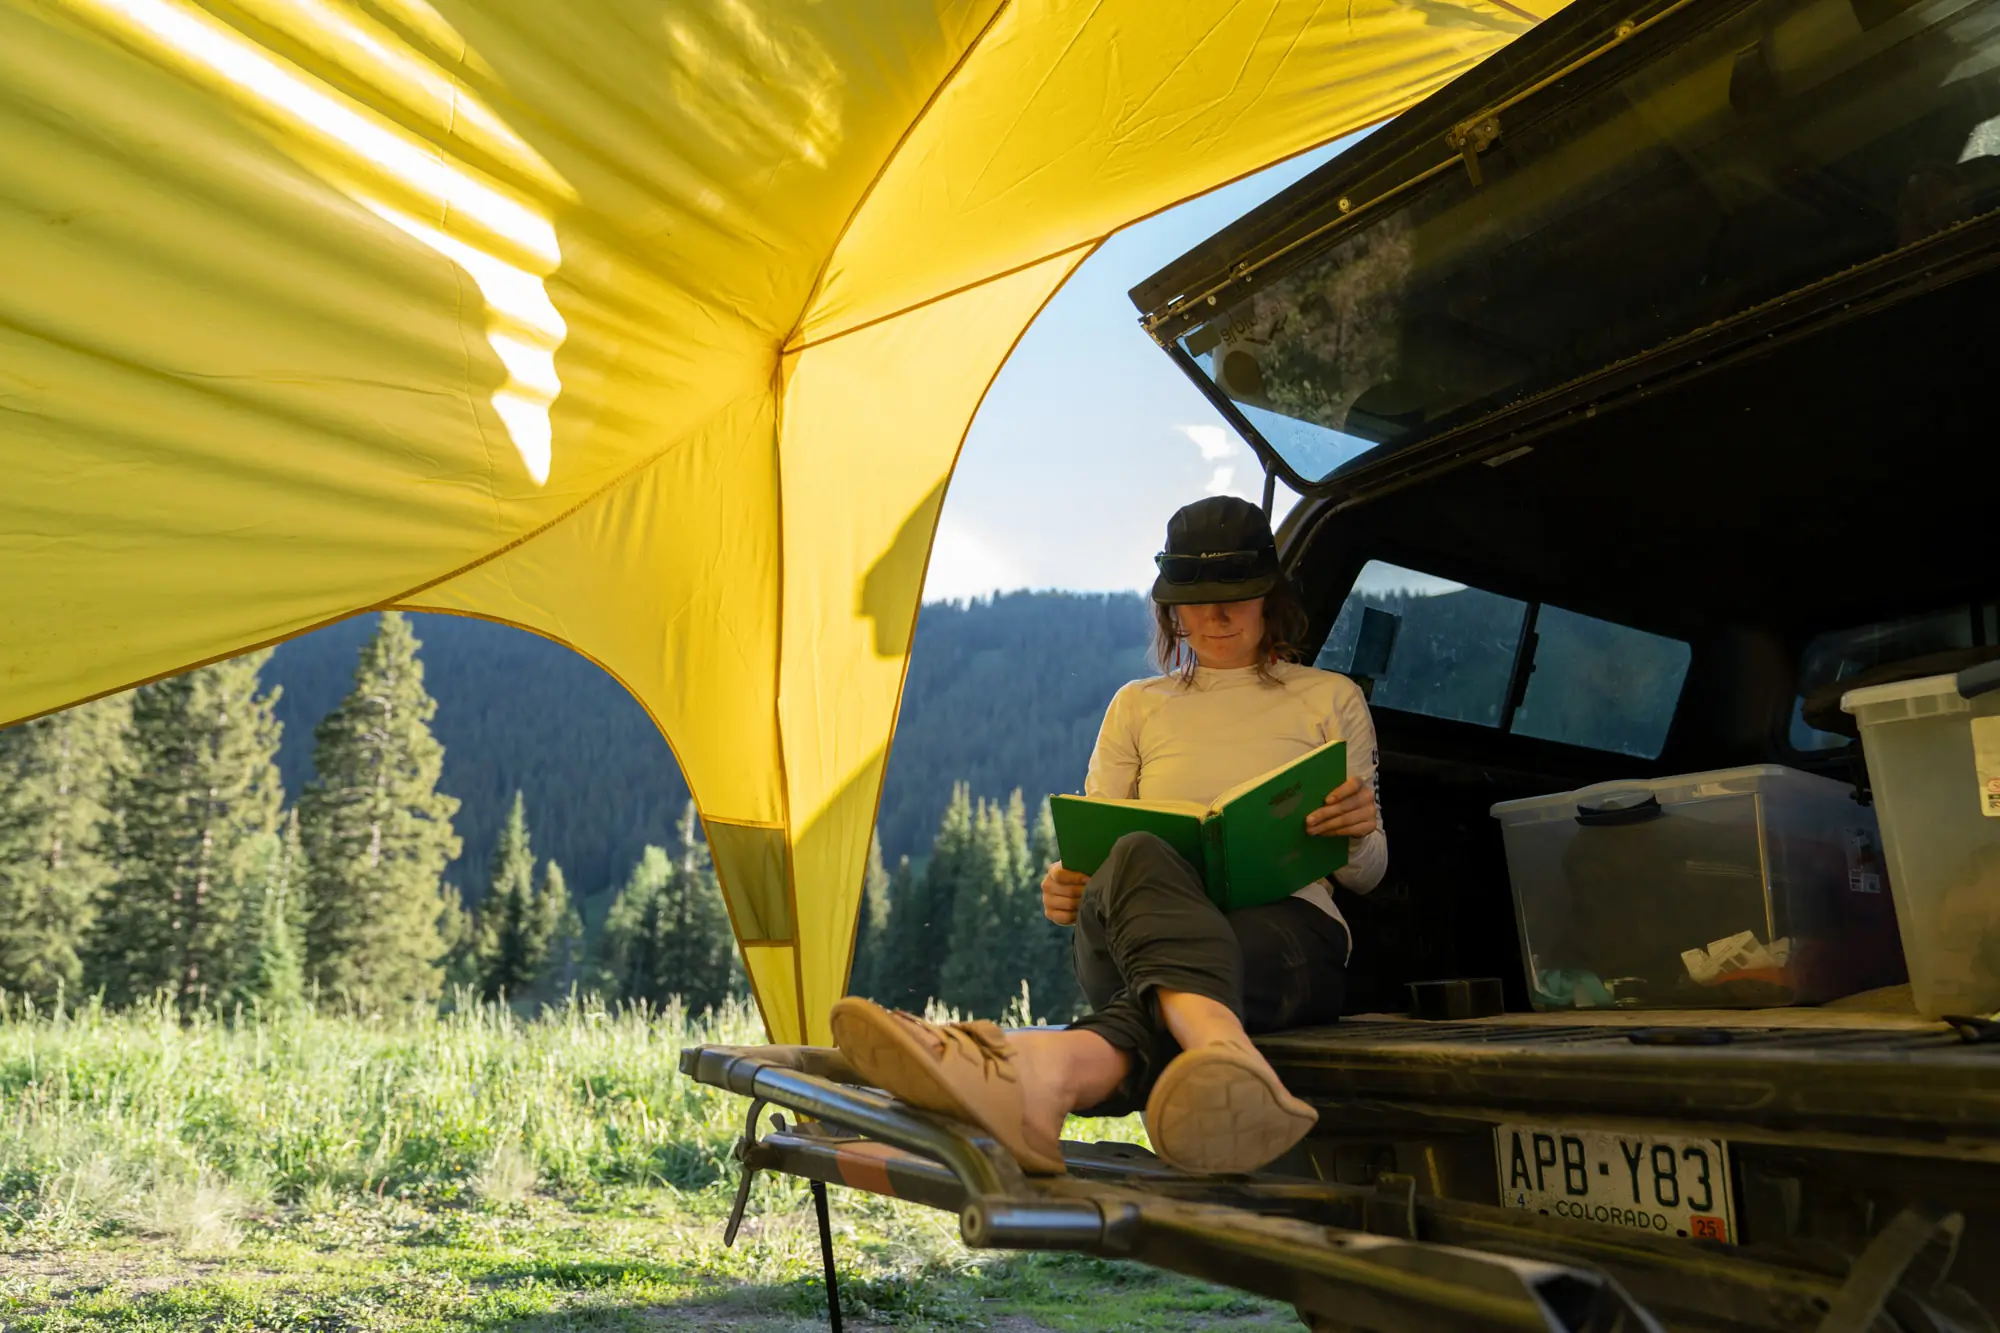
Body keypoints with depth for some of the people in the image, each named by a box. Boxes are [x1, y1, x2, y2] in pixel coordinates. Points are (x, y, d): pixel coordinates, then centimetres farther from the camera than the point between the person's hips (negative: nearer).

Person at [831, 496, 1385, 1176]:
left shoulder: (1330, 700, 18)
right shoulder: (1137, 707, 24)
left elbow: (1364, 875, 16)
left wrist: (1360, 834, -10)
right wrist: (1064, 890, -8)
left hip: (1292, 936, -1)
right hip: (1126, 949, 1)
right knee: (1139, 858, -38)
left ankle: (1058, 1065, -75)